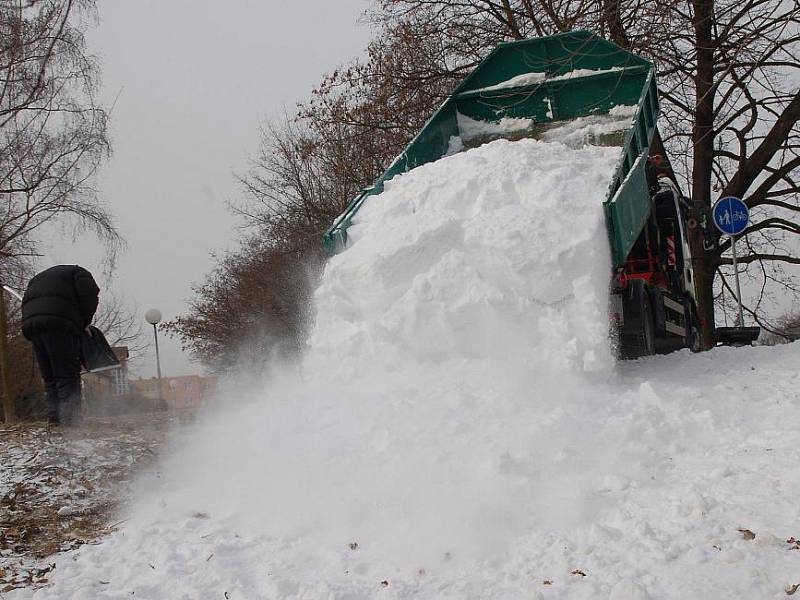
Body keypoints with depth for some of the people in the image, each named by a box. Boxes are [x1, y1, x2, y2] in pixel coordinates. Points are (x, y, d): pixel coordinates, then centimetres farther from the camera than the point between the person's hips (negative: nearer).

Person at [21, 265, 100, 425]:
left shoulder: (38, 278, 38)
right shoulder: (79, 273, 18)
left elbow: (27, 301, 25)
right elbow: (89, 296, -2)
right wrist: (83, 324, 10)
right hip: (59, 324, -6)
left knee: (50, 377, 11)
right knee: (68, 376, -7)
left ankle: (53, 417, 5)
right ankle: (69, 418, -15)